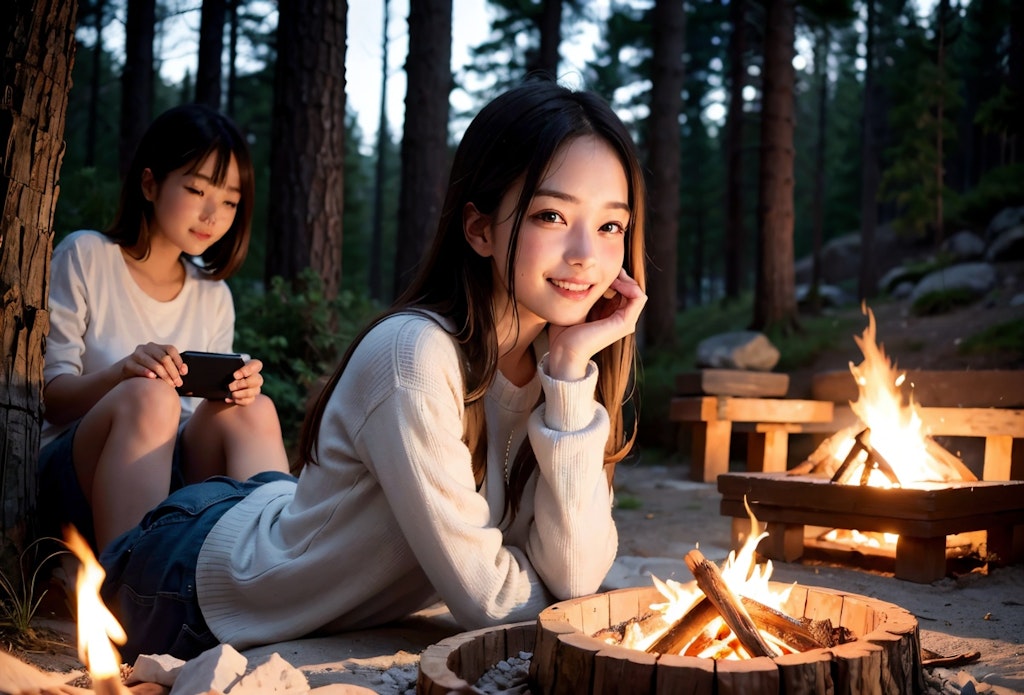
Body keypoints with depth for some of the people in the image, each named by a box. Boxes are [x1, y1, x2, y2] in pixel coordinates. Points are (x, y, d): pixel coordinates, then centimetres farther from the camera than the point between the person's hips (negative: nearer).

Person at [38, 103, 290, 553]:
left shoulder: (214, 297, 12)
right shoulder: (85, 257, 0)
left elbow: (208, 417, 11)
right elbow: (49, 396, -4)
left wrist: (230, 393, -14)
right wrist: (122, 373, -26)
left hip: (166, 474, 4)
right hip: (71, 478, -3)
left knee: (253, 410, -25)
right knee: (148, 396, -34)